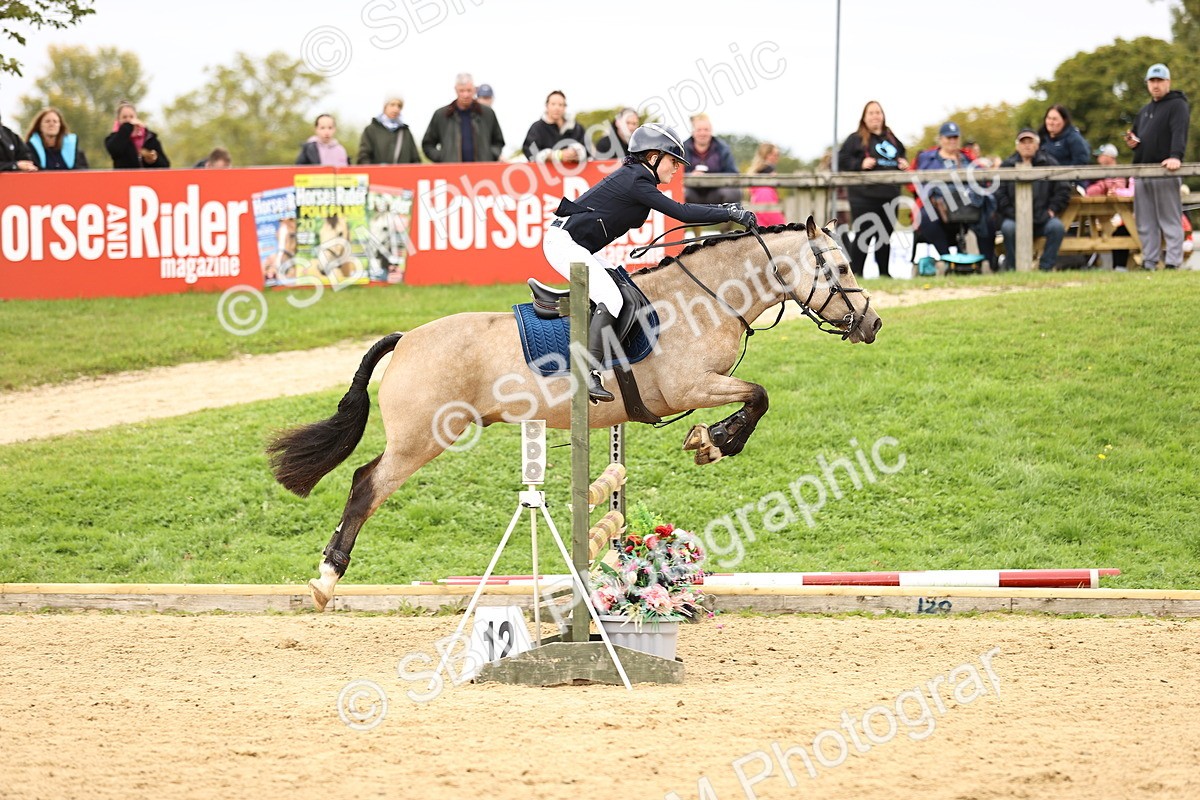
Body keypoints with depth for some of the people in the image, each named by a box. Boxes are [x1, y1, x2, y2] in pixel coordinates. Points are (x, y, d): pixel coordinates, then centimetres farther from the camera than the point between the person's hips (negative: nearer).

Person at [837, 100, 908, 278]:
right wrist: (860, 164, -19)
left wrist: (904, 163, 10)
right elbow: (842, 160, -6)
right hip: (865, 195, -6)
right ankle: (856, 272, -2)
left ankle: (884, 272, 17)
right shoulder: (856, 139, -1)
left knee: (885, 235, 10)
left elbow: (902, 154, 31)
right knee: (864, 236, -7)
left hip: (889, 195, 6)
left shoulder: (891, 138, 16)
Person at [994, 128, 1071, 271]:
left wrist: (1052, 210, -2)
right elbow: (998, 194, 3)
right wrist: (1011, 213, -9)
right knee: (1008, 228, -34)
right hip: (1015, 218, -1)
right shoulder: (1007, 166, 10)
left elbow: (1063, 189, 9)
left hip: (1042, 219, 1)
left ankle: (1046, 266, -20)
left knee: (1057, 227, -30)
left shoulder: (1049, 163, 11)